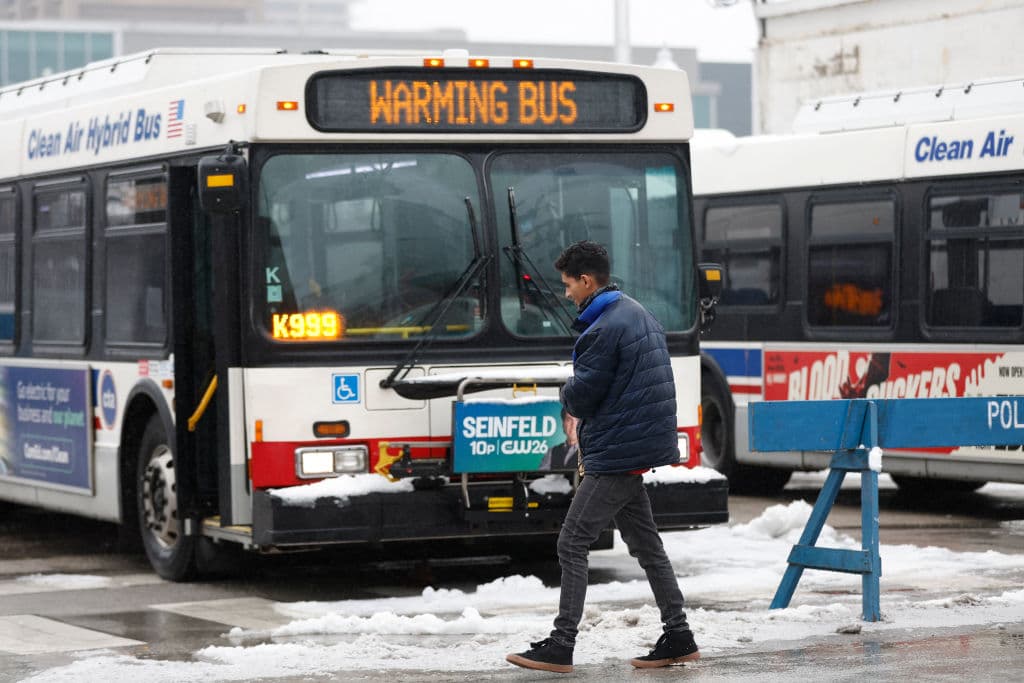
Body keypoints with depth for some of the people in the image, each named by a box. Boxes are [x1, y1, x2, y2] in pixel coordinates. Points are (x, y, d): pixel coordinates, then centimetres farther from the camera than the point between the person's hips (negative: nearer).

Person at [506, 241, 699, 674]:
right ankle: (678, 638, 17)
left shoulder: (604, 329, -17)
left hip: (616, 455, -10)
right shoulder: (639, 315, 14)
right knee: (645, 544, 15)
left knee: (572, 544, -7)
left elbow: (579, 396, -16)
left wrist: (569, 394, 7)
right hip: (644, 447, 10)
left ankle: (561, 646, -7)